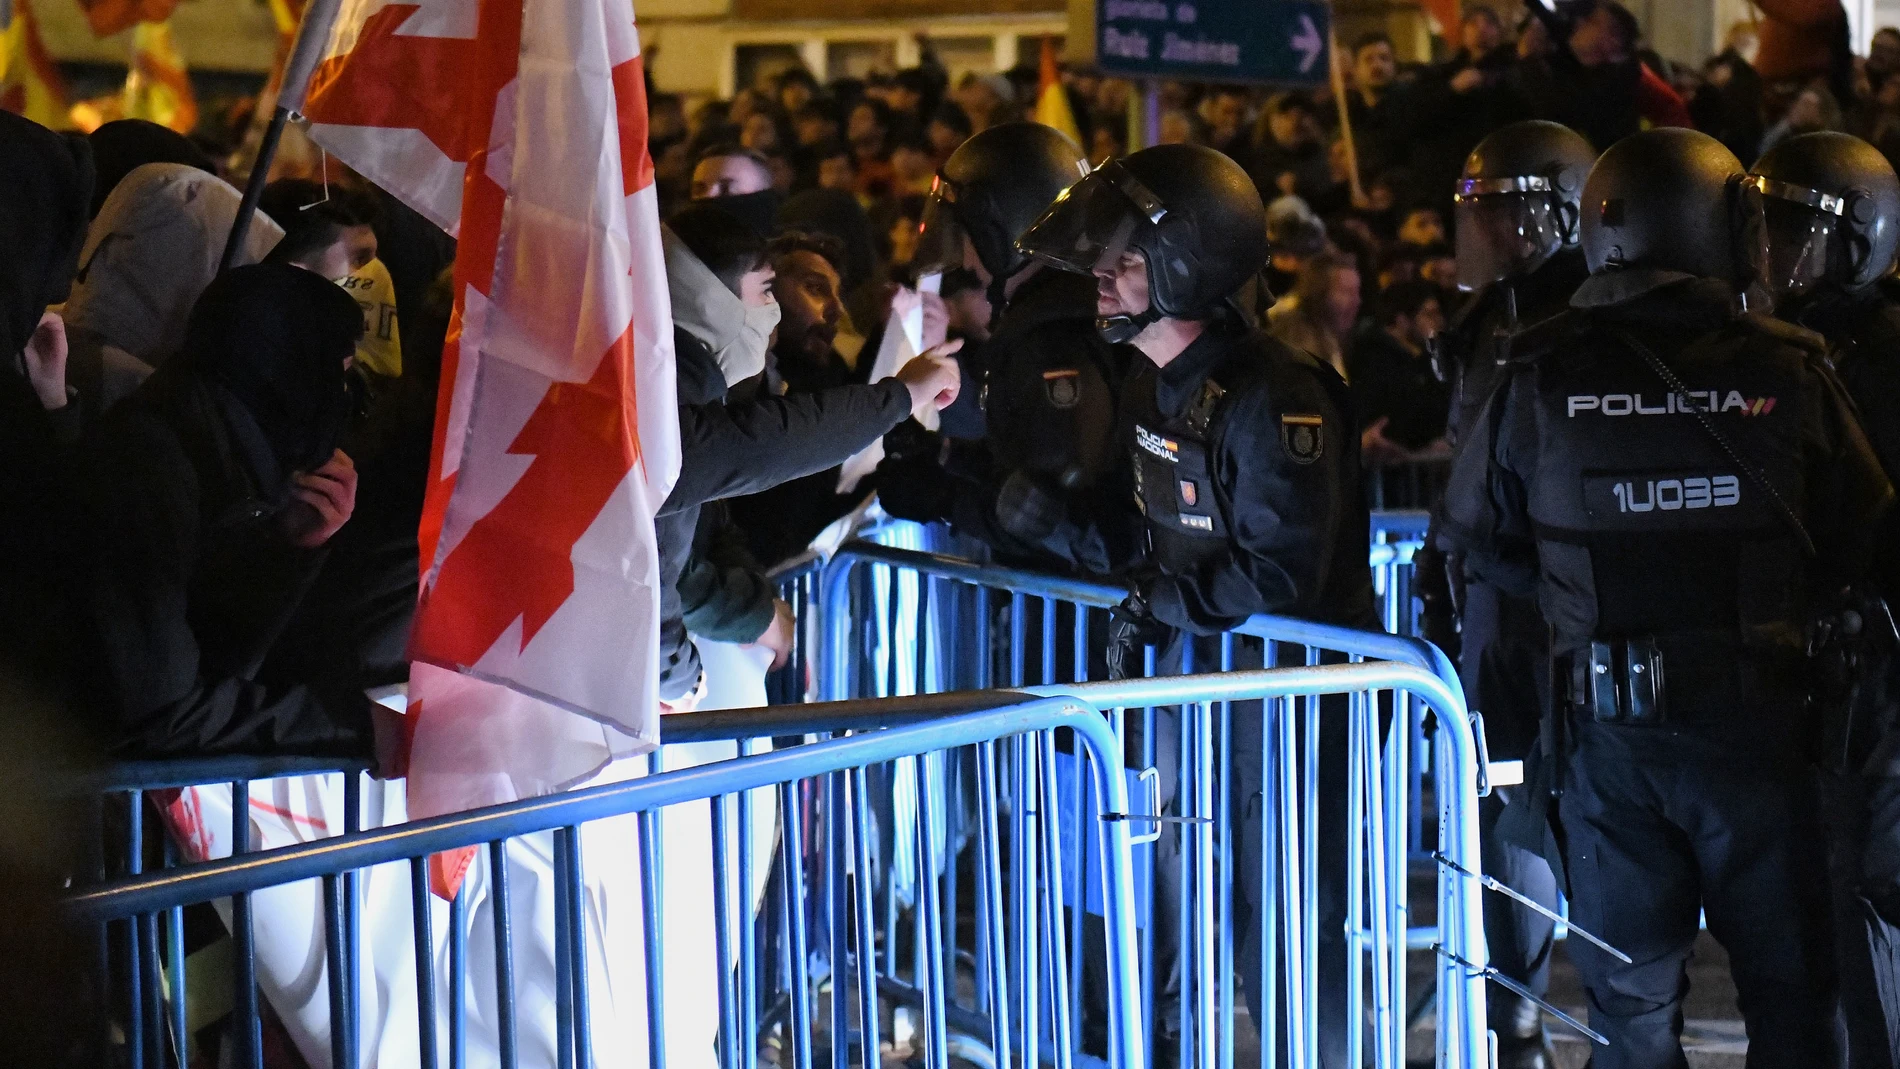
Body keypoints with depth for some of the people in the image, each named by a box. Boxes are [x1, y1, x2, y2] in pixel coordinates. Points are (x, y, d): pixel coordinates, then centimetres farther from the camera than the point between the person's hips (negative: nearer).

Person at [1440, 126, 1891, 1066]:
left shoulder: (1542, 386, -7)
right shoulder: (1790, 378, -8)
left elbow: (1477, 532, 5)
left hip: (1607, 732, 1)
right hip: (1755, 722, -1)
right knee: (1790, 990, 11)